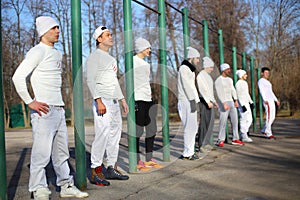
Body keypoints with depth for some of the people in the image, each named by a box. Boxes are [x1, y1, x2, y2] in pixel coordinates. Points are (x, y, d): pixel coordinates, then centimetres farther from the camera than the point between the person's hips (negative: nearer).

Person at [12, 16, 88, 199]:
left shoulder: (57, 54, 19)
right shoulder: (38, 52, -7)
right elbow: (18, 76, -15)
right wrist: (30, 102, -16)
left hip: (59, 109, 9)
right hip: (44, 110, -9)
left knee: (61, 153, 14)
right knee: (41, 154, -6)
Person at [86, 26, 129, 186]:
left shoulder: (111, 58, 23)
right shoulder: (94, 56, -5)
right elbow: (90, 80, -14)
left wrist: (122, 99, 22)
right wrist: (99, 101, -24)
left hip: (114, 101, 10)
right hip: (102, 101, -9)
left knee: (115, 134, 10)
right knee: (102, 134, -15)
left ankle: (112, 168, 19)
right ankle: (95, 172, -11)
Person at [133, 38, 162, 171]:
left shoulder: (146, 63, 21)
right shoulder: (133, 61, -4)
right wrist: (132, 100, -18)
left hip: (148, 99, 9)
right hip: (138, 100, -9)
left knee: (151, 130, 8)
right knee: (138, 131, -6)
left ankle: (149, 159, 16)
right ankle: (137, 161, -1)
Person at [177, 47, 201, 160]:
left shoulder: (190, 69, 23)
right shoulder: (184, 68, -9)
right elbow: (186, 85, -16)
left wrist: (196, 100, 14)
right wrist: (193, 100, -19)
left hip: (191, 101, 10)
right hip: (186, 101, -10)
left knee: (192, 127, 11)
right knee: (190, 127, -9)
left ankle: (189, 151, 16)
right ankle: (187, 153, -4)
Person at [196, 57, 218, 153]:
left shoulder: (208, 76, 18)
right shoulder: (200, 75, -12)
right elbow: (201, 90, -21)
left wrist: (214, 101, 22)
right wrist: (208, 102, -26)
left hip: (210, 101, 10)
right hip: (204, 101, -10)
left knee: (210, 122, 10)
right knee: (204, 123, -11)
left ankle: (206, 143, 17)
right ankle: (202, 145, -9)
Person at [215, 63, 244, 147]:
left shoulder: (230, 79, 15)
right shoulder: (218, 81, -9)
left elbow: (233, 90, 15)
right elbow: (219, 93, -18)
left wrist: (236, 100, 1)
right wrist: (224, 104, -27)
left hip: (231, 102, 7)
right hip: (223, 103, -7)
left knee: (234, 121, 5)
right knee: (223, 122, -8)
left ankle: (235, 139, 11)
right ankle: (221, 140, -1)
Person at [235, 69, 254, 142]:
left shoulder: (245, 83, 16)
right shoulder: (238, 84, -13)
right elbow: (238, 95, -17)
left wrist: (251, 102, 16)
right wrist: (243, 105, -22)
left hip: (247, 103, 9)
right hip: (242, 104, -9)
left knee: (249, 120, 9)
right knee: (244, 120, -6)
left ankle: (242, 134, 18)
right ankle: (244, 137, 0)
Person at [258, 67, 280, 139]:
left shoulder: (267, 82, 25)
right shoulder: (261, 81, -5)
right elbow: (261, 91, -19)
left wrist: (276, 100, 26)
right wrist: (265, 100, -33)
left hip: (271, 101, 10)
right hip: (267, 101, -10)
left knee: (272, 117, 10)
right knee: (269, 117, -12)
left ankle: (264, 130, 22)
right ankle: (269, 134, -9)